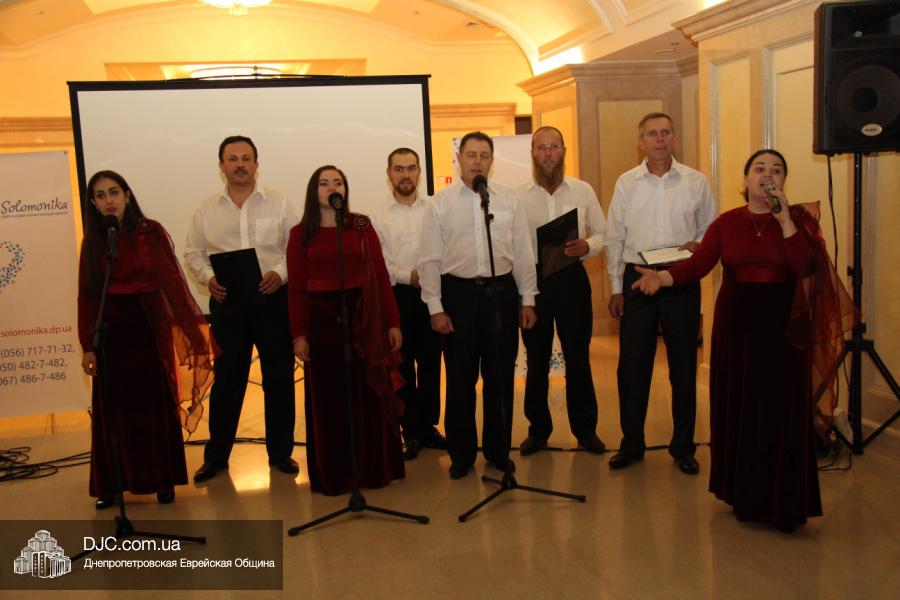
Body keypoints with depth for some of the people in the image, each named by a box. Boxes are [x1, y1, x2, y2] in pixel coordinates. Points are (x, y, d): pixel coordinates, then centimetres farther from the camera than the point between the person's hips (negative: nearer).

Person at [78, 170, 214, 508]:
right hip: (111, 332, 2)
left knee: (155, 406, 6)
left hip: (148, 329, -2)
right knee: (113, 409, 8)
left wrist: (195, 328, -13)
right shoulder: (92, 241, 5)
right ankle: (112, 484, 19)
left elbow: (172, 281, -8)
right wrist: (87, 346, -1)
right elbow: (86, 296, 3)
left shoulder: (150, 232, -4)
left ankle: (163, 480, 17)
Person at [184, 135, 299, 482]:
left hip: (272, 298, -1)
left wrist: (282, 272, -14)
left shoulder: (278, 203, 2)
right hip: (227, 301, 1)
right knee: (227, 379, 7)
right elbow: (194, 253, 12)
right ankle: (216, 456, 20)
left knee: (279, 377, 5)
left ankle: (280, 452, 20)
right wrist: (208, 277, -6)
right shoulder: (207, 209, 8)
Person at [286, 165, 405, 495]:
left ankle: (375, 468, 22)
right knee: (328, 397, 6)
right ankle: (332, 474, 19)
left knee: (368, 393, 7)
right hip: (321, 319, 0)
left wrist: (393, 322, -2)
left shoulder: (362, 226, 5)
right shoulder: (301, 233, 4)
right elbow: (296, 288, 0)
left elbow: (381, 276, 2)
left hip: (363, 316, 1)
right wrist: (298, 334, -6)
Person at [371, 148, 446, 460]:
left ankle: (428, 425, 25)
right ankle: (411, 431, 19)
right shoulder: (379, 216, 2)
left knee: (430, 362, 10)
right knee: (403, 366, 7)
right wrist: (408, 276, -13)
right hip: (397, 295, 0)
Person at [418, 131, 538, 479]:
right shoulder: (441, 203, 0)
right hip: (459, 293, -1)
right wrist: (435, 307, -4)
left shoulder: (508, 200, 5)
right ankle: (461, 454, 21)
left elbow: (523, 253, 8)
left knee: (500, 378, 9)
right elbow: (430, 259, 0)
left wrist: (527, 300, 6)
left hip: (502, 291, 2)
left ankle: (498, 450, 24)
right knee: (460, 379, 6)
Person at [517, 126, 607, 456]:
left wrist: (587, 246, -14)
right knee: (536, 359, 11)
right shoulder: (518, 196, 1)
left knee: (578, 357, 8)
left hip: (572, 277, 0)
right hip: (532, 279, 0)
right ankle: (538, 428, 25)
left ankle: (585, 429, 22)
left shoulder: (583, 190, 3)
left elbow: (603, 233, 7)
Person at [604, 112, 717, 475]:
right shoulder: (626, 183, 4)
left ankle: (683, 447, 22)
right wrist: (616, 288, 3)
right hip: (637, 278, 0)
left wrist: (697, 245, -12)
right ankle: (631, 444, 19)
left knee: (683, 366, 8)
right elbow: (614, 238, 6)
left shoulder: (696, 182, 3)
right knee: (632, 365, 4)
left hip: (682, 281, 0)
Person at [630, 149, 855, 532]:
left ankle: (782, 503, 14)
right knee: (737, 409, 6)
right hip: (736, 325, 2)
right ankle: (744, 495, 22)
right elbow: (698, 264, -9)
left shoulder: (799, 219, 2)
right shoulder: (726, 223, 5)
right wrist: (662, 276, -26)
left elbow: (806, 267, -14)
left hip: (783, 327, -1)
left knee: (781, 411, 1)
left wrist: (784, 219, -17)